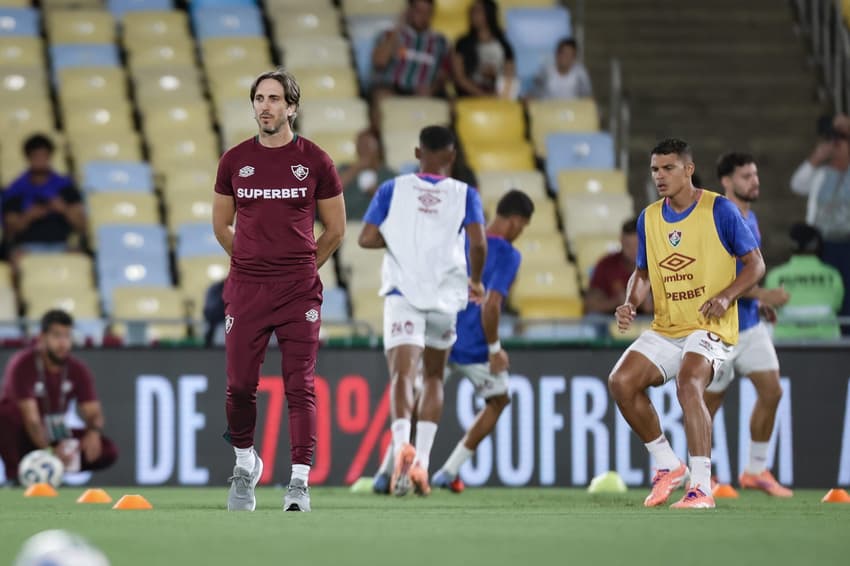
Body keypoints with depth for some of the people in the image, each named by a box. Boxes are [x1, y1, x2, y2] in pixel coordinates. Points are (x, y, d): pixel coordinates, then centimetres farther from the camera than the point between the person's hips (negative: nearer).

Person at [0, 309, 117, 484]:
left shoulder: (77, 369, -4)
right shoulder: (22, 365, -21)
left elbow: (93, 412, -6)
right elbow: (31, 418, -29)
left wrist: (94, 432, -30)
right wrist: (49, 451, -44)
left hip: (55, 436, 4)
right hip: (21, 437, -4)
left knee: (109, 451, -16)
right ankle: (15, 474, -21)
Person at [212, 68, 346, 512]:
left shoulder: (315, 161, 1)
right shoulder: (235, 160, 6)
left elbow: (335, 230, 11)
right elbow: (222, 226, 18)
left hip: (299, 291, -2)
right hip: (245, 289, 2)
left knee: (300, 385, -5)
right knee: (240, 384, 0)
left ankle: (299, 482, -4)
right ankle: (245, 464, 23)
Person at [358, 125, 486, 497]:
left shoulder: (393, 190, 4)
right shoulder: (464, 195, 3)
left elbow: (366, 238, -2)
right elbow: (478, 244, -9)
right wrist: (475, 281, 9)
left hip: (403, 294, -1)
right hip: (445, 298, 1)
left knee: (402, 374, -13)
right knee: (434, 377, 19)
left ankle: (402, 445, -41)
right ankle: (422, 461, 10)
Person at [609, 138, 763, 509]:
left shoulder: (719, 210, -7)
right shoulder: (648, 218, 9)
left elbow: (755, 264, -4)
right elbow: (643, 272, 20)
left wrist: (725, 297, -20)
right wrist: (630, 303, -1)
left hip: (710, 326, -6)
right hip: (664, 329, 6)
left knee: (688, 383, -31)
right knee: (621, 381, -11)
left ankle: (702, 487, -30)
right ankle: (667, 465, 6)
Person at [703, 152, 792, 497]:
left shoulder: (749, 219, 10)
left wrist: (760, 302, 10)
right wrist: (762, 294, -27)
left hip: (750, 324, 8)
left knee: (771, 391, -1)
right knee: (710, 402, 4)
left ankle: (756, 471, 10)